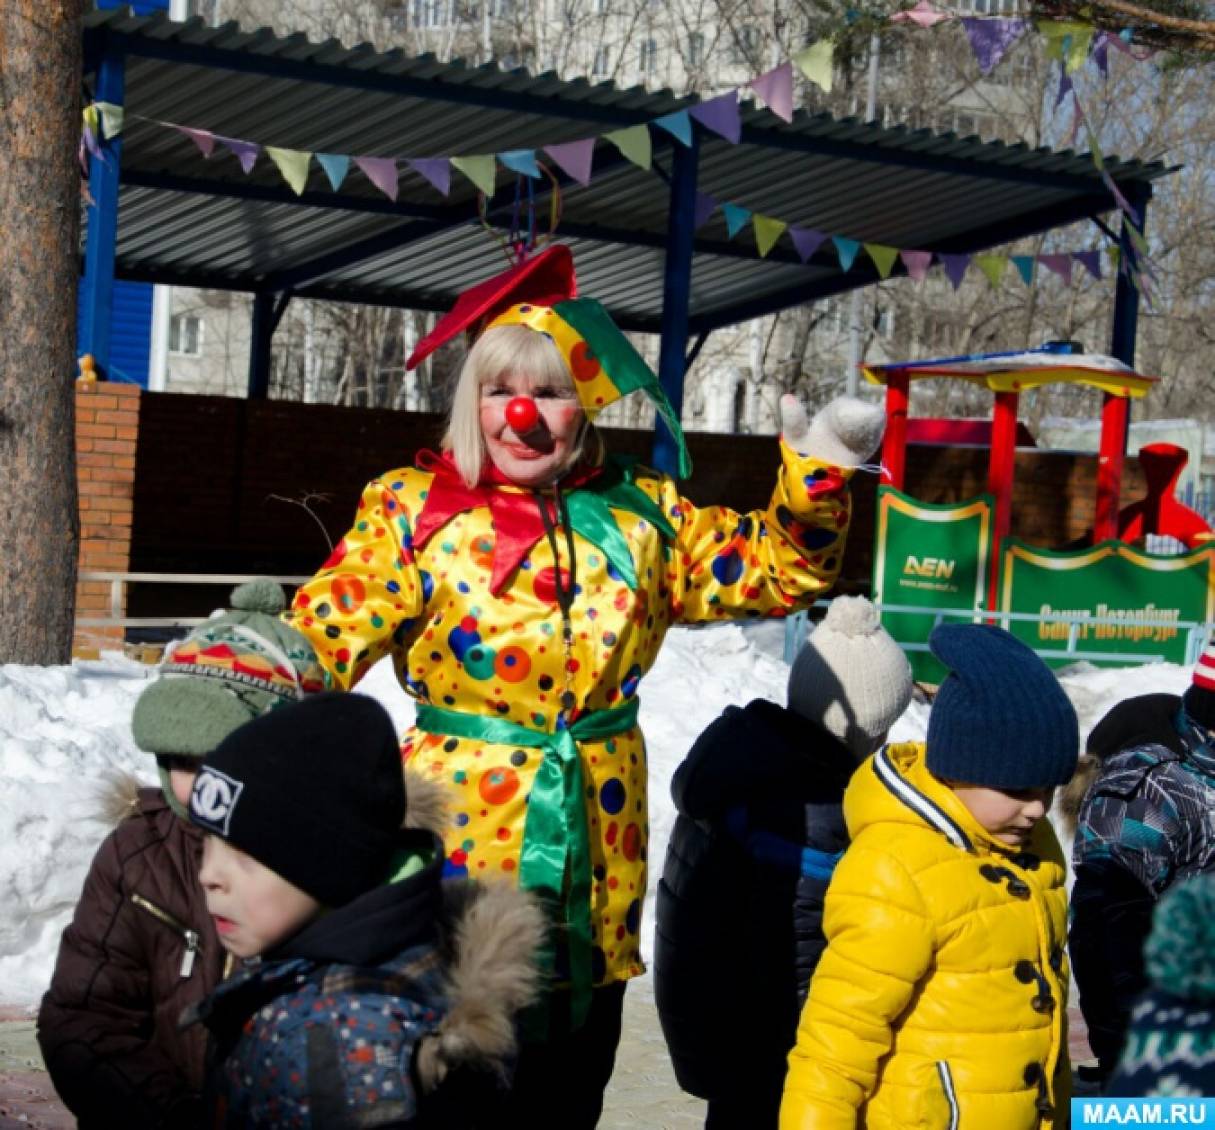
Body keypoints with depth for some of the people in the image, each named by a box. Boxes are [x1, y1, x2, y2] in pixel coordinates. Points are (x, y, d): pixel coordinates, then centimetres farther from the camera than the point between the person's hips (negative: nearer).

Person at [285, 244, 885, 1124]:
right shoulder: (414, 510, -5)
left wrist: (816, 477, -2)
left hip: (597, 876, 4)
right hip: (457, 856, -3)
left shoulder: (639, 516, 5)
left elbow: (774, 568, 14)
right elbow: (319, 640, -11)